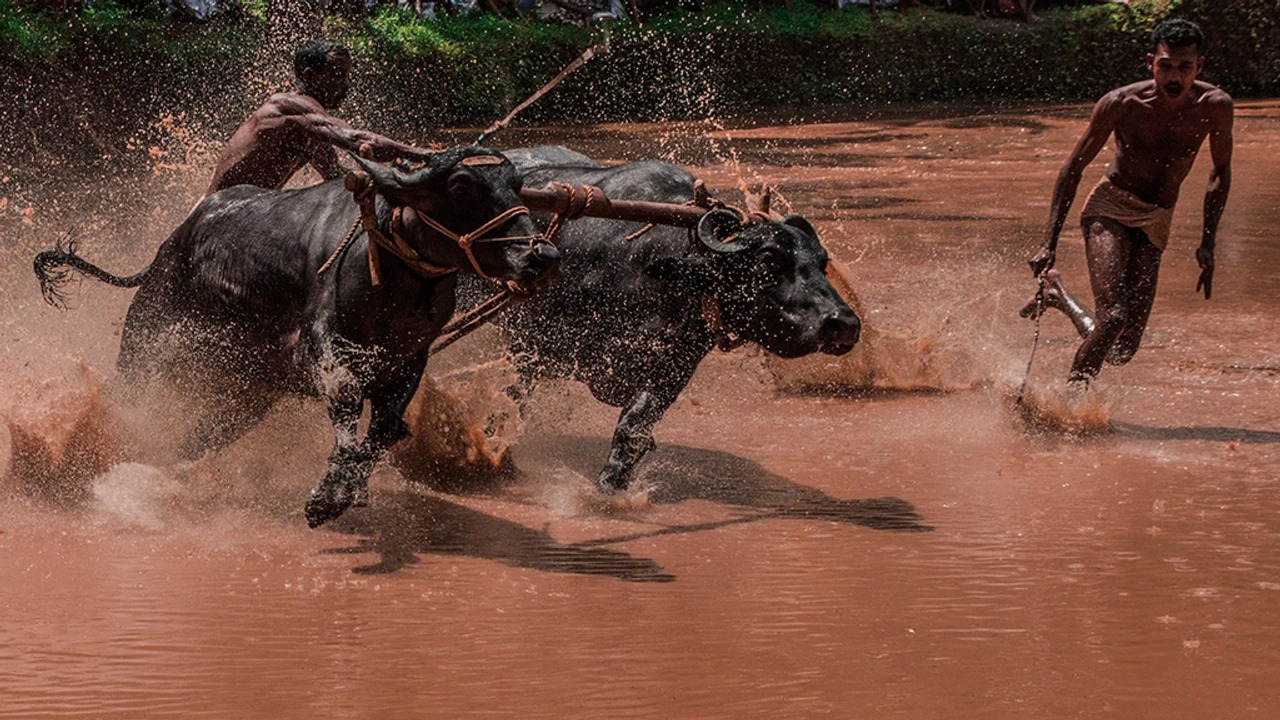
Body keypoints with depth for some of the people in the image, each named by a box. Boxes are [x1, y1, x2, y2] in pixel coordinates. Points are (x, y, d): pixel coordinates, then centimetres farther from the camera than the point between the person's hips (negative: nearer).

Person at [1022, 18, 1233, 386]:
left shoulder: (1215, 107, -12)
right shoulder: (1121, 104, -18)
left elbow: (1220, 172, 6)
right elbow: (1073, 168, -6)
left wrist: (1207, 243, 0)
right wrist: (1049, 244, -11)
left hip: (1156, 221, 3)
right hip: (1110, 208, -3)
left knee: (1122, 350, 0)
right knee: (1113, 318, -26)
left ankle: (1058, 296, 25)